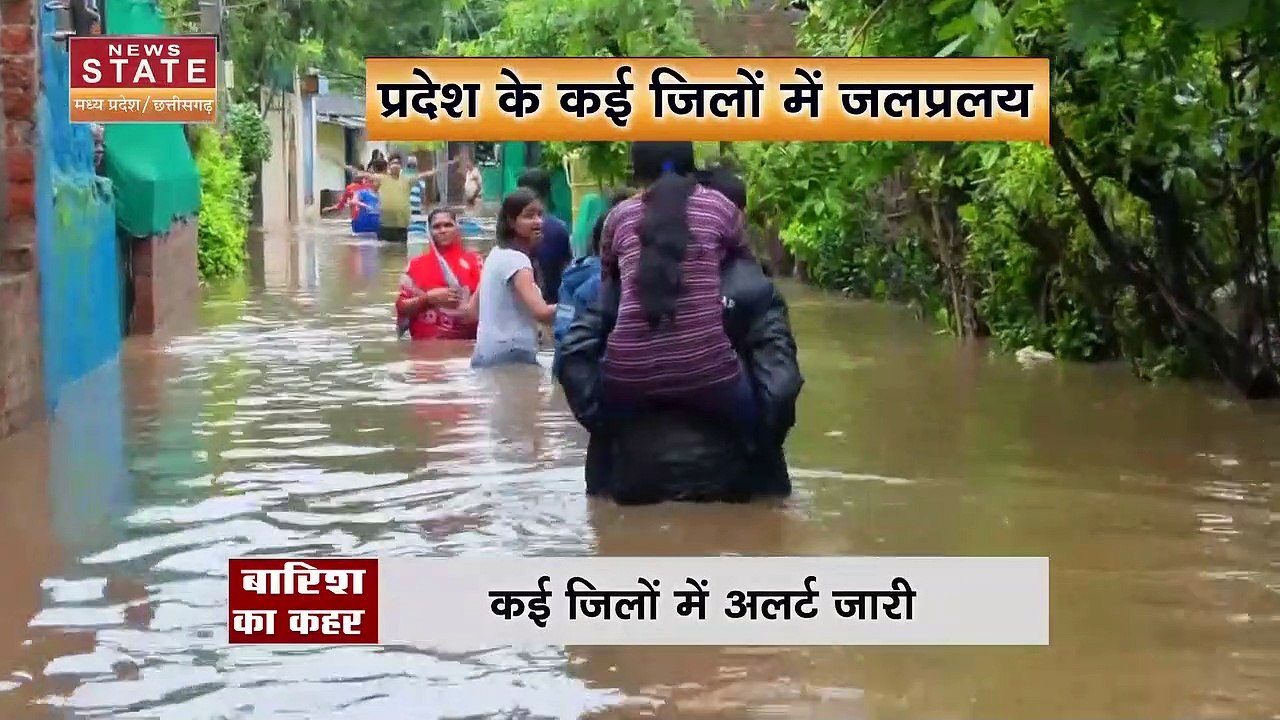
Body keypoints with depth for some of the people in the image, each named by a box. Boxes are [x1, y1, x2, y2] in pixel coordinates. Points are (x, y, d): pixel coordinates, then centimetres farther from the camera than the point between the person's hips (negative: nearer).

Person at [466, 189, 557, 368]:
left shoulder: (496, 254, 14)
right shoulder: (516, 260, -15)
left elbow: (473, 309, 20)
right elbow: (541, 312, -27)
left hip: (487, 355, 10)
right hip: (512, 356, -10)